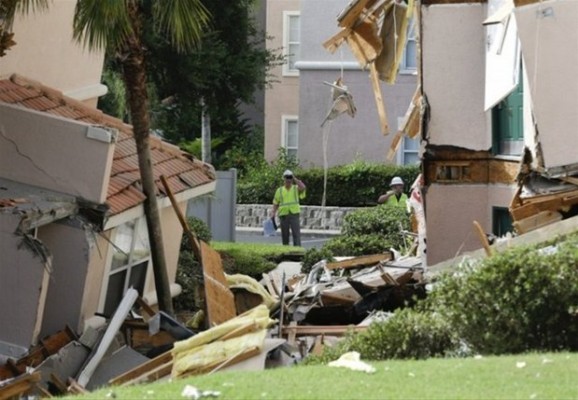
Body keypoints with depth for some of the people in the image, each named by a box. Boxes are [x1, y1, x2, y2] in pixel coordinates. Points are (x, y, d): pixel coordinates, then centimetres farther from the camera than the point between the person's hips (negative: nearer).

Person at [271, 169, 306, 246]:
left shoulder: (296, 188, 7)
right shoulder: (279, 190, 11)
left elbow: (303, 187, -16)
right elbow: (276, 203, 12)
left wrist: (295, 179, -8)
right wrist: (273, 213, -1)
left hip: (294, 214, -2)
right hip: (283, 214, 2)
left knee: (296, 233, -13)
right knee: (285, 234, 5)